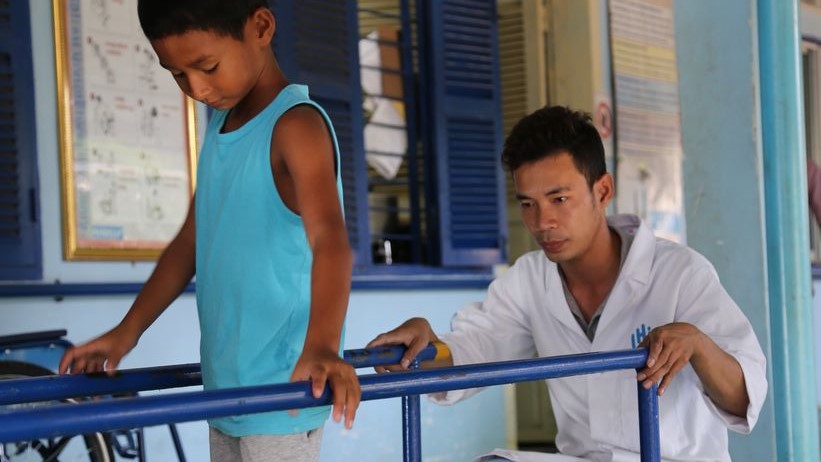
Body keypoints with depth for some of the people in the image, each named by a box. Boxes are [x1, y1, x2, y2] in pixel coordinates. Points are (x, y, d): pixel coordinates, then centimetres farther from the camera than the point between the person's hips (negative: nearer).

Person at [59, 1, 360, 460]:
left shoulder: (296, 125, -14)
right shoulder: (220, 125, 13)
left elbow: (329, 236, -28)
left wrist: (322, 345, -44)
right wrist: (129, 330, 16)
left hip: (285, 388, -8)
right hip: (225, 386, 8)